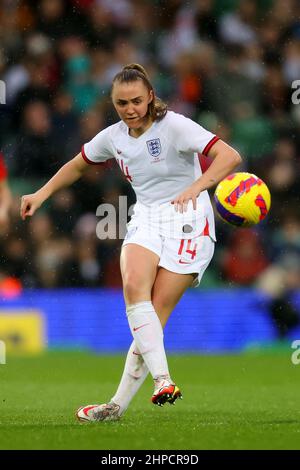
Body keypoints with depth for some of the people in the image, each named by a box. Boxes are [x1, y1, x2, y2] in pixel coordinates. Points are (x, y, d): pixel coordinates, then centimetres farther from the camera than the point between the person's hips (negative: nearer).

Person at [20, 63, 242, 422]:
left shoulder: (174, 126, -14)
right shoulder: (113, 137, 4)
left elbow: (230, 156, -24)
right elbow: (78, 165, 26)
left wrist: (196, 187, -39)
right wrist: (41, 194, 19)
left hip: (187, 223, -5)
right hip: (146, 220, 5)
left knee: (156, 312, -11)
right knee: (133, 286, -25)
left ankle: (119, 404, -6)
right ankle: (162, 379, -30)